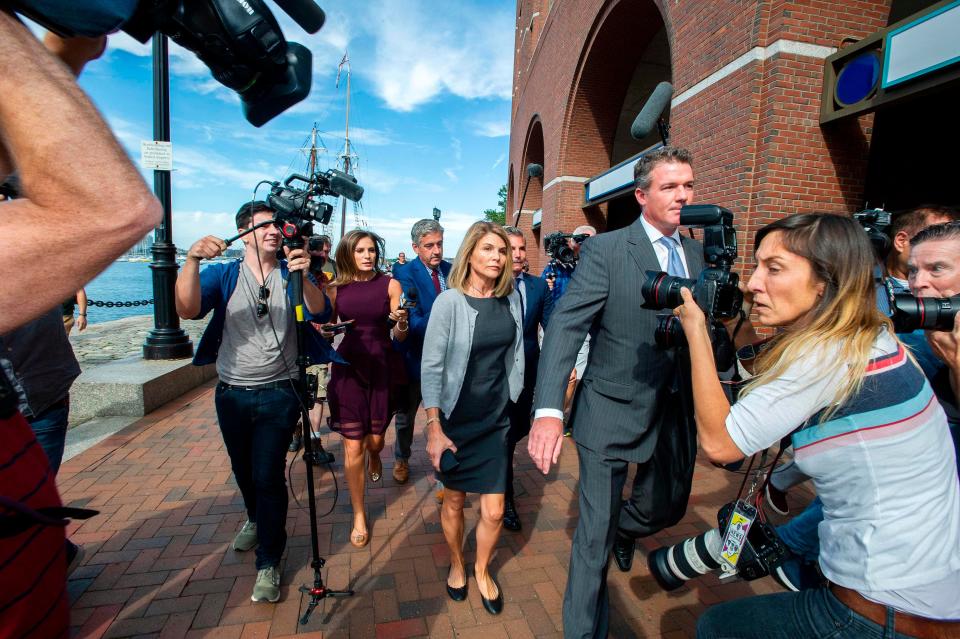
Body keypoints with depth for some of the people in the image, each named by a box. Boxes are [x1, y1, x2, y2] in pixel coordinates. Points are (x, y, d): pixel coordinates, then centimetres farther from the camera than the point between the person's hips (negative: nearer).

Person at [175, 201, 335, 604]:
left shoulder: (290, 275, -3)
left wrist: (304, 278, -39)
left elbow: (320, 314, -20)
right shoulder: (223, 274, -1)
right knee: (243, 471, 21)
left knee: (268, 476, -5)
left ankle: (268, 563, 13)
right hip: (232, 393, 3)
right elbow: (188, 310, -18)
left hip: (278, 393, -2)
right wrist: (192, 260, -34)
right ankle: (256, 520, 50)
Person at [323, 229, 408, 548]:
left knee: (375, 438, 15)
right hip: (348, 367, 0)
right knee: (353, 446, 1)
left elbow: (400, 336, -5)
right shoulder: (336, 288, 0)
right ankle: (359, 517, 20)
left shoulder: (390, 284, -4)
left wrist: (402, 322, -26)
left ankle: (375, 457, 56)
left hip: (382, 367, 0)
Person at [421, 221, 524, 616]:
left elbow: (514, 353, 8)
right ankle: (456, 565, 45)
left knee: (494, 511, 7)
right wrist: (434, 429, -15)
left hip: (496, 419, 3)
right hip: (456, 419, -3)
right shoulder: (449, 302, -14)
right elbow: (431, 368, -13)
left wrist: (515, 403, 9)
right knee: (453, 501, 16)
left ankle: (482, 570, 37)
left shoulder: (511, 298, -1)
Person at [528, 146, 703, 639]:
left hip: (676, 411, 6)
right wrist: (548, 410, -33)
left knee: (666, 509, 24)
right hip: (613, 411, -5)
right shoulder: (605, 250, -12)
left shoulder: (697, 254, 7)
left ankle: (623, 528, 59)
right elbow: (565, 325, -22)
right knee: (595, 537, 6)